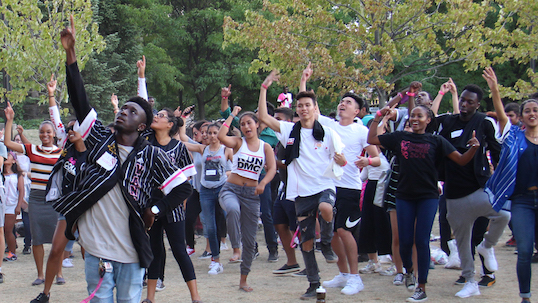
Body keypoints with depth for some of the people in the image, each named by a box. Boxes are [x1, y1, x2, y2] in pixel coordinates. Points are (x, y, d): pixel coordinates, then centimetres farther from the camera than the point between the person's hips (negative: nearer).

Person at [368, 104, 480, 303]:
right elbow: (371, 140, 9)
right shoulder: (399, 138, 7)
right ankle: (409, 270, 36)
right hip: (404, 196, 2)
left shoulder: (436, 141, 2)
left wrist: (473, 148, -20)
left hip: (428, 197, -2)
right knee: (405, 241, 4)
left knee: (422, 241, -5)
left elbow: (461, 160, -1)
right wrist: (378, 117, 2)